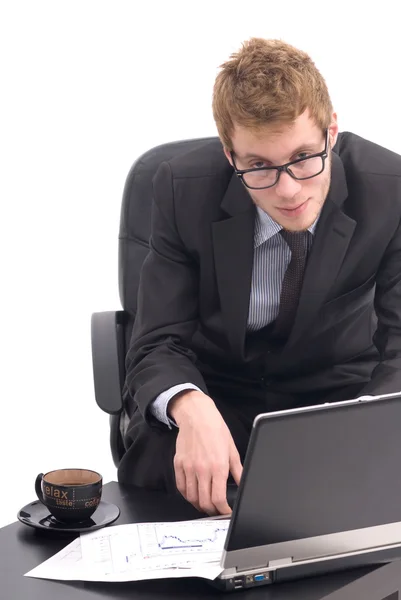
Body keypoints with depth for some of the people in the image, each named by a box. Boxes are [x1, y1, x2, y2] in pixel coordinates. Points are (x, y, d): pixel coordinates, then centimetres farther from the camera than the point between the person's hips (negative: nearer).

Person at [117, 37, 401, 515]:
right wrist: (191, 410, -40)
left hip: (339, 396, 1)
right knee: (152, 463, -32)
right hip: (215, 392, 0)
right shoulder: (183, 190, -16)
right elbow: (159, 346, -15)